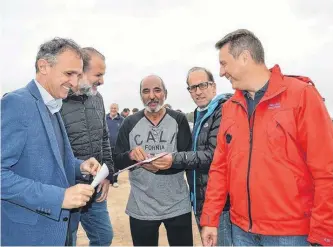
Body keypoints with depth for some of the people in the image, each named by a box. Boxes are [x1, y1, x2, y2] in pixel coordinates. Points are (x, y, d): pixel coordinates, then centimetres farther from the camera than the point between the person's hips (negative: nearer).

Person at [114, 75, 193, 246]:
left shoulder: (179, 120, -4)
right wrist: (131, 155, -23)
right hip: (141, 207, 1)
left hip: (178, 205, 0)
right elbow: (117, 162, -1)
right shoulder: (130, 123, 0)